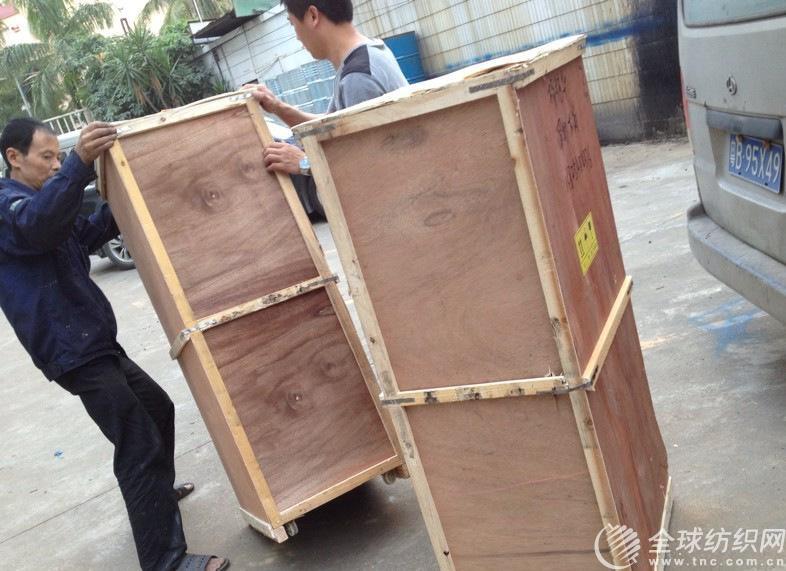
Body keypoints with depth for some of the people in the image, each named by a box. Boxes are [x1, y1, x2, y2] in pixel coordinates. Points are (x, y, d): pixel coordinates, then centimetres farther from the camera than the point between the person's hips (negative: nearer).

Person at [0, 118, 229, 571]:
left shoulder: (39, 199, 20)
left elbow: (86, 236, 30)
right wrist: (80, 164, -52)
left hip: (94, 342, 11)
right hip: (74, 350, -11)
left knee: (157, 408, 25)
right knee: (140, 444, -14)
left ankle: (157, 492, 45)